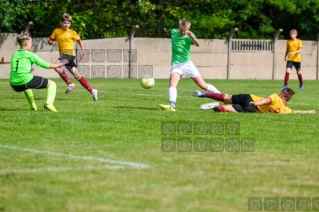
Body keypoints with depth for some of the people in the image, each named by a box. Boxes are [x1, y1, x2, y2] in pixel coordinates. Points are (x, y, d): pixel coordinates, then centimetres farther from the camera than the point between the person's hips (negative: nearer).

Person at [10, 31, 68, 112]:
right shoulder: (30, 55, -2)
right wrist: (56, 65, 17)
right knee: (52, 84, 8)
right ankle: (49, 103, -14)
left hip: (15, 86, 6)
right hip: (26, 81, -6)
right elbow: (44, 65, 2)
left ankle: (32, 105, 37)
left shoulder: (14, 55, 13)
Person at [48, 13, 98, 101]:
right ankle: (92, 91, 6)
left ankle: (69, 84, -15)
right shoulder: (57, 31, 11)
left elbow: (79, 40, 14)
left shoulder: (72, 32, 2)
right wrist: (52, 42, -6)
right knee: (76, 75, 3)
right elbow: (50, 40, 17)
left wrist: (82, 50, 3)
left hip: (69, 53, -5)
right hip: (63, 54, 5)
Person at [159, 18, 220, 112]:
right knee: (172, 84, -23)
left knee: (202, 85, 2)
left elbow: (197, 44, -29)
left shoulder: (189, 35, -8)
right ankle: (172, 105, -35)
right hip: (176, 64, 2)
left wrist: (192, 36, -45)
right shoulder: (173, 32, 1)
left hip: (187, 63, -2)